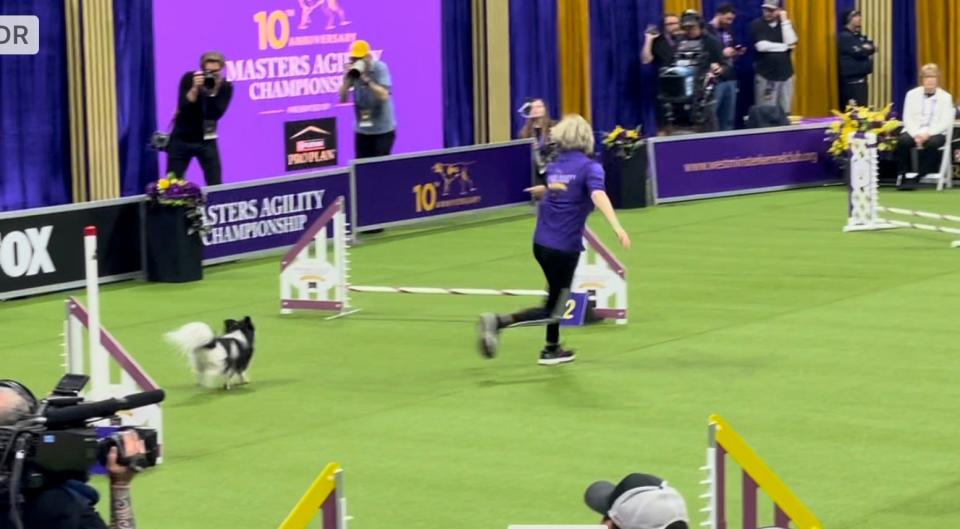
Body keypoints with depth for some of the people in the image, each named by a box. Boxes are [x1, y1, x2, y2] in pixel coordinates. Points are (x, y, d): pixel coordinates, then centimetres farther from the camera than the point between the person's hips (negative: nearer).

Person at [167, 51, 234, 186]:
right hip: (181, 139, 0)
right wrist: (195, 88, -33)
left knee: (215, 185, -7)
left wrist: (213, 93, -32)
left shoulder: (225, 86, -10)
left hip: (206, 140, 0)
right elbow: (183, 108, -21)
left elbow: (216, 114, -20)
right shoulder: (189, 79, -11)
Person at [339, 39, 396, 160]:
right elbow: (343, 98, -4)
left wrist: (366, 80, -29)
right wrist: (347, 79, -18)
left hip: (383, 129, -4)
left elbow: (384, 95, -21)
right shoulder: (353, 71, -1)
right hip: (362, 129, 4)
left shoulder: (380, 68, -11)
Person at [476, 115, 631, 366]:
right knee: (550, 312, 0)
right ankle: (499, 321, -18)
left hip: (542, 242, 7)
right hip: (565, 247, -7)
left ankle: (552, 350, 36)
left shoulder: (554, 166, 7)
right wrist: (617, 228, -39)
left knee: (556, 297, 28)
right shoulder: (590, 167, -11)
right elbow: (598, 196, -28)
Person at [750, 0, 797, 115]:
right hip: (764, 75, -3)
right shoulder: (757, 25, -1)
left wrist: (784, 21, -10)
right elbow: (762, 46, -16)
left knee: (785, 113, 3)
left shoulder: (786, 24, 8)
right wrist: (786, 46, -8)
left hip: (785, 75, 3)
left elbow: (791, 43, -10)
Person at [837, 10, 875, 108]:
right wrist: (867, 49, 1)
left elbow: (872, 48, 10)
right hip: (851, 81, -10)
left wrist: (866, 48, -11)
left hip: (861, 79, 10)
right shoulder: (844, 37, -12)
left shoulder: (859, 37, 18)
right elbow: (859, 52, -19)